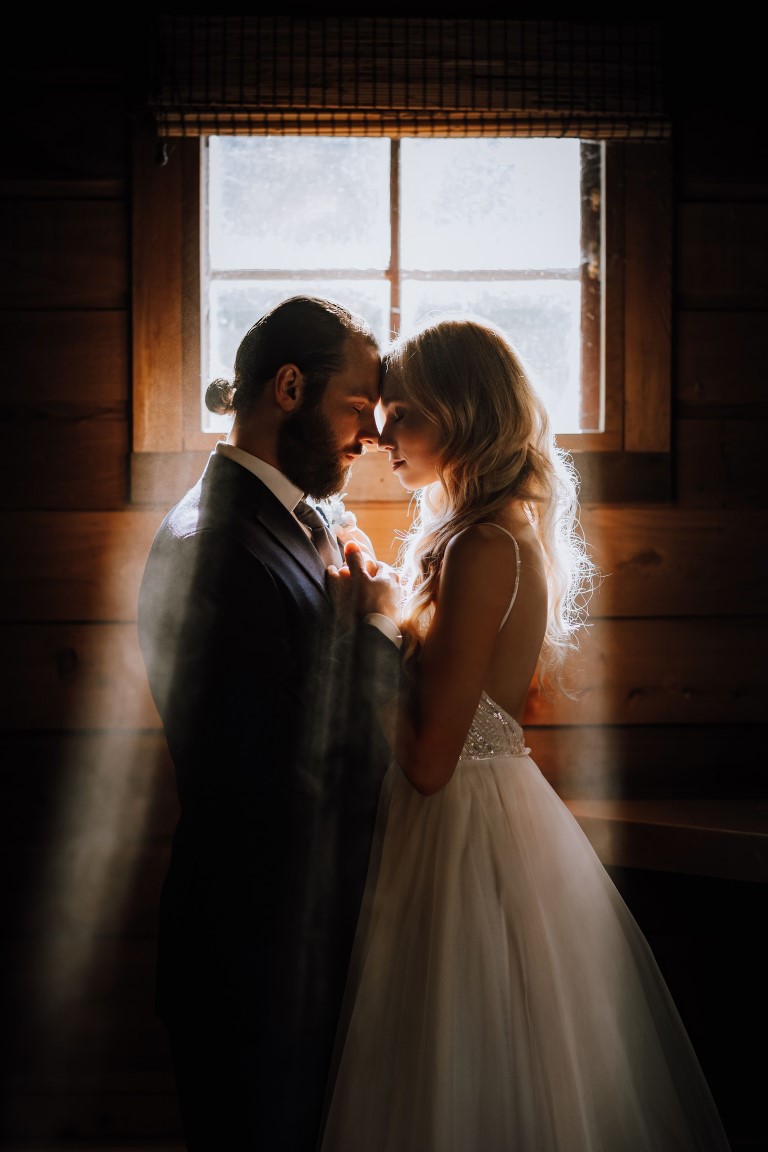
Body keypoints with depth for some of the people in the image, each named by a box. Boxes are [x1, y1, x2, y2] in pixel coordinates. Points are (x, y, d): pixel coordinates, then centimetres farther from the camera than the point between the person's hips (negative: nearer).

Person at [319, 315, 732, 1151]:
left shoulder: (480, 551, -21)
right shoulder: (514, 531, 8)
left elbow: (429, 759, -22)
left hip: (465, 832, -10)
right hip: (500, 807, 10)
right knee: (514, 1080, 19)